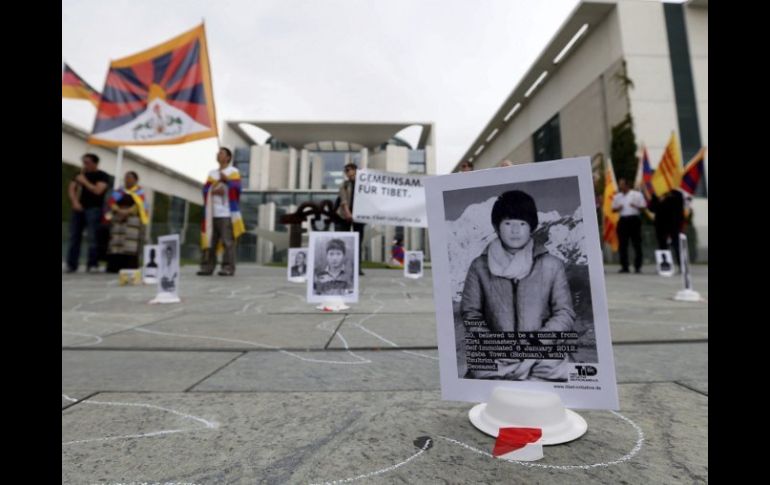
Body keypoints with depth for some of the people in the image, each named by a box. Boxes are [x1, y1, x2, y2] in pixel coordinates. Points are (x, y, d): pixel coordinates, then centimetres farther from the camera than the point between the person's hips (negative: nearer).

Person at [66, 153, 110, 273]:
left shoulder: (102, 176, 1)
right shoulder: (80, 174, 17)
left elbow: (98, 190, -13)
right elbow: (71, 189, 12)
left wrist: (84, 181, -7)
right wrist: (75, 202, -4)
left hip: (94, 209, -6)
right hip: (78, 209, 6)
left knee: (93, 237, -10)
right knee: (74, 237, 4)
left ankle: (92, 264, -9)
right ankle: (71, 265, 7)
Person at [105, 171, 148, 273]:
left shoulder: (139, 192, 8)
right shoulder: (119, 191, 18)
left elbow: (139, 206, -7)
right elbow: (111, 202, 4)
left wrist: (127, 212, -22)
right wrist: (119, 210, -15)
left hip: (133, 220, -4)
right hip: (117, 220, 4)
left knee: (130, 245, -12)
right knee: (115, 243, -2)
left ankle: (130, 268, -14)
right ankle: (114, 267, -1)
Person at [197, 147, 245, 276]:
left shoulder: (233, 171, 7)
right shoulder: (212, 173, 22)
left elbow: (237, 188, -8)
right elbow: (205, 189, 11)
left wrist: (226, 180, -22)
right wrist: (214, 191, -9)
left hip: (227, 213, -5)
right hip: (212, 213, 5)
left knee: (228, 241, -8)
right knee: (209, 241, 4)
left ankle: (228, 268, -6)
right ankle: (207, 267, 10)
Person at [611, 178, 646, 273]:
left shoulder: (637, 194, 1)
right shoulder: (617, 196, 12)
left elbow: (644, 206, 1)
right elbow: (613, 209, 15)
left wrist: (636, 206, -18)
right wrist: (618, 208, -6)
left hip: (634, 219, -3)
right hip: (622, 221, 4)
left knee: (637, 244, -1)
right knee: (622, 245, 4)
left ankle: (637, 266, 5)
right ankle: (624, 266, 10)